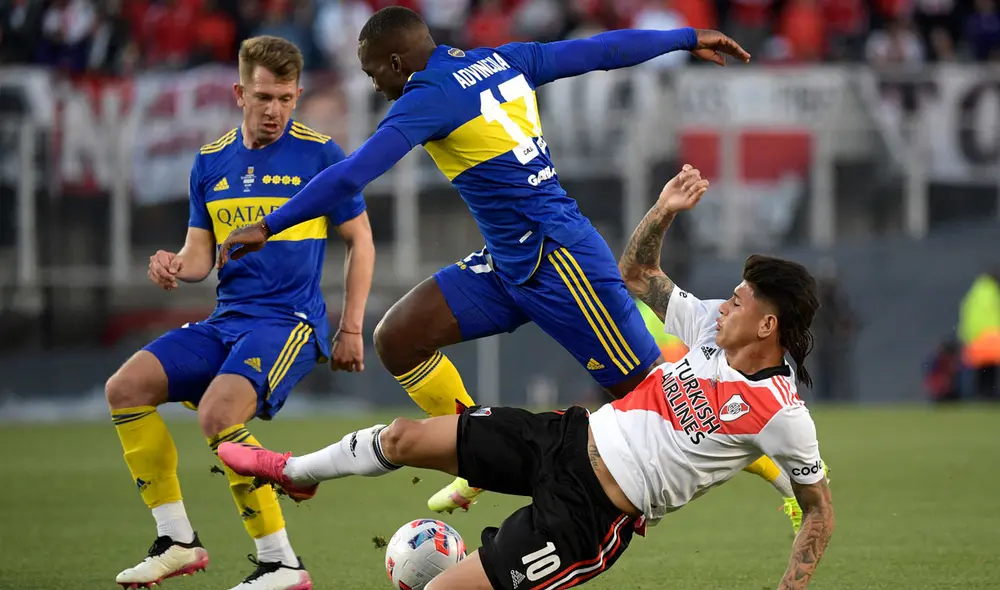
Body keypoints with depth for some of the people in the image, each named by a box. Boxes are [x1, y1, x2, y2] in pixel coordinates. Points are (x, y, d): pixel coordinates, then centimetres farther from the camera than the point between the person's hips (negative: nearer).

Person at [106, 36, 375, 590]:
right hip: (226, 320, 6)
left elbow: (360, 242, 3)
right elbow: (201, 254, 14)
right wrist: (175, 266, -10)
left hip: (289, 320, -6)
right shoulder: (211, 162, 11)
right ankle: (177, 541, -2)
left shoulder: (320, 154, -4)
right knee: (126, 387, -10)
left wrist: (351, 330, -2)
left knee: (217, 415, -30)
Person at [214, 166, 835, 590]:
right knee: (408, 436, 10)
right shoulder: (713, 328, 1)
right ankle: (294, 471, 36)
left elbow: (820, 509, -9)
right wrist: (663, 212, -3)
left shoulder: (783, 415, -19)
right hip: (569, 438, 7)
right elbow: (636, 271, 15)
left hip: (590, 514, -7)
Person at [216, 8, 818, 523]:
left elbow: (352, 174, -21)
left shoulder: (430, 96, -15)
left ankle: (796, 478, 4)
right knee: (398, 337, 2)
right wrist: (687, 38, 25)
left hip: (560, 262, -9)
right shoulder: (503, 60, 8)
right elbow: (603, 49, 13)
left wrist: (269, 226, -16)